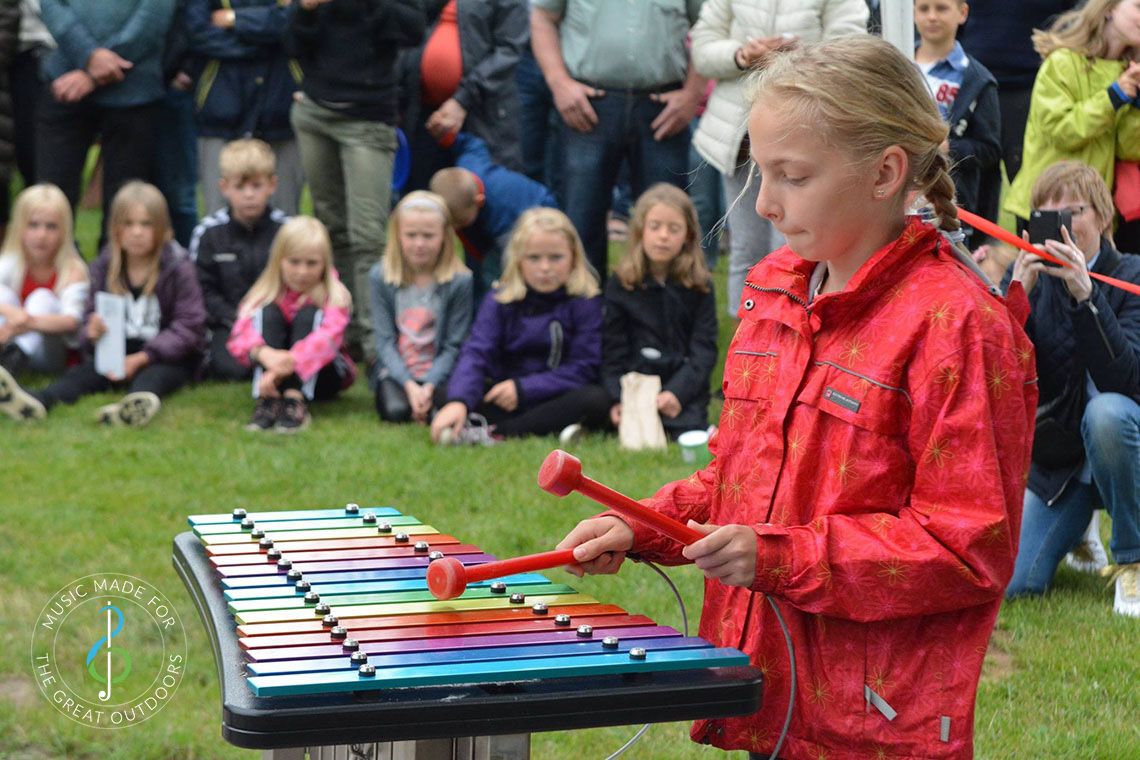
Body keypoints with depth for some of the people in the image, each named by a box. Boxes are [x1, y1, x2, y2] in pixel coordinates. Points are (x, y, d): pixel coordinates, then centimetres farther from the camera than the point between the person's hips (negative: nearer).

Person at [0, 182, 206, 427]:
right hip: (119, 350, 3)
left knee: (155, 374, -34)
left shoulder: (178, 267, -6)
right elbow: (91, 313, 6)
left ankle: (143, 399, -69)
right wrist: (93, 332, -22)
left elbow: (189, 326, -13)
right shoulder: (104, 267, 7)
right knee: (89, 369, -25)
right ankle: (38, 400, -53)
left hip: (170, 354, -3)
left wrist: (141, 358, -23)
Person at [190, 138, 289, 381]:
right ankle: (209, 356, 6)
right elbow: (204, 290, -2)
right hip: (229, 322, -1)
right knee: (231, 368, -26)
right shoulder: (209, 232, -1)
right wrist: (236, 320, -14)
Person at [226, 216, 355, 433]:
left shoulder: (335, 296, -10)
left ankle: (295, 400, -39)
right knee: (268, 312, -20)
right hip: (274, 375, 2)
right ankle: (267, 399, -36)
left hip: (320, 376, -1)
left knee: (309, 314, -24)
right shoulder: (267, 293, -5)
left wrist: (290, 361, -48)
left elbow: (328, 337, -31)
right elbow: (239, 337, -22)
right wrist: (264, 353, -45)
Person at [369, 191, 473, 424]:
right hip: (396, 370, 1)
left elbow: (454, 346, -7)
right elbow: (385, 341, -6)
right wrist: (409, 384, -20)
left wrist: (429, 385, -21)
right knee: (395, 411, -27)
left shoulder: (460, 281, -8)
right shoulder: (381, 276, -3)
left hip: (439, 371, -1)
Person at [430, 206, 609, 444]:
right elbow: (476, 353, -14)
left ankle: (493, 433, -32)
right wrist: (458, 402, -34)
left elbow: (583, 368, -9)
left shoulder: (585, 302, -5)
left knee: (596, 399, -33)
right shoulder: (500, 301, -1)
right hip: (501, 400, 2)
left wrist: (522, 388, -17)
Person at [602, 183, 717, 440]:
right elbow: (612, 351, 3)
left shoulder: (700, 286, 5)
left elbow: (704, 350, -1)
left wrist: (677, 392, -16)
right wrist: (617, 400, -11)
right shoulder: (620, 284, 5)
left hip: (684, 387, 1)